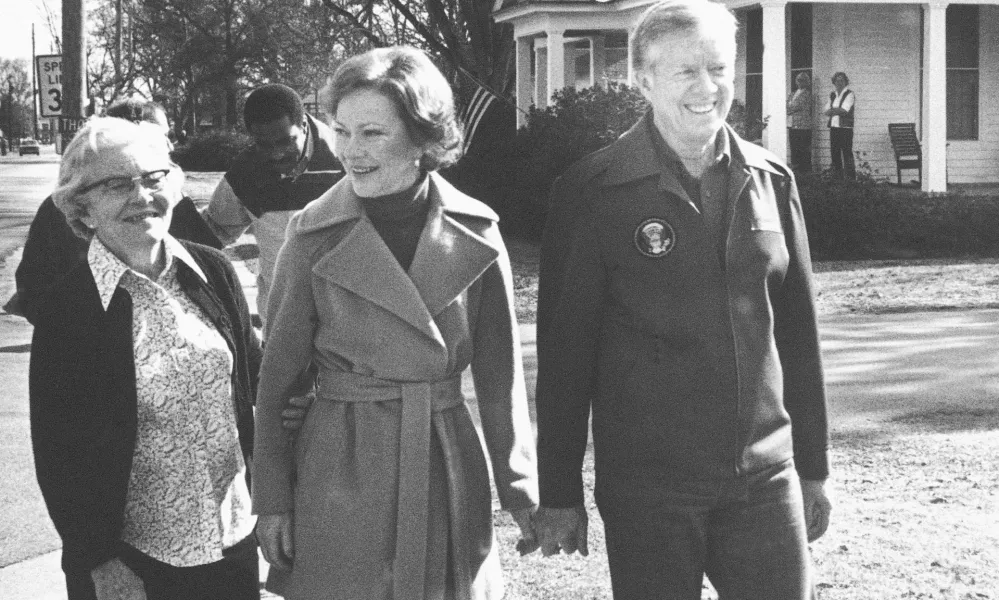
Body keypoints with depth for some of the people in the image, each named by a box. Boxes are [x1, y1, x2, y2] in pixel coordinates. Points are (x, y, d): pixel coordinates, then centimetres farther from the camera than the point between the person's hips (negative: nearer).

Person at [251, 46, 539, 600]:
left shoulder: (475, 233, -1)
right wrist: (272, 498, -2)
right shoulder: (313, 235, -5)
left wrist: (522, 490, 3)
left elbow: (500, 375, 4)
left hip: (448, 466, 2)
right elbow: (277, 375, 0)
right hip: (340, 471, -1)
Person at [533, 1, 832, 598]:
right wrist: (560, 495, -3)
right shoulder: (592, 193, -6)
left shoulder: (770, 182, 6)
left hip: (765, 480, 3)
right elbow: (564, 350, -4)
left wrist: (814, 467, 13)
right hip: (647, 490, -3)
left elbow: (799, 332, 12)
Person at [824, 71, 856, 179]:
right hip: (833, 128, 6)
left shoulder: (850, 94, -1)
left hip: (845, 128, -6)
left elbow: (844, 110, -12)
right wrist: (838, 111, -7)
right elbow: (827, 111, 9)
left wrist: (832, 111, -2)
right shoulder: (832, 95, 17)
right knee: (835, 154, 5)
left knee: (847, 155, -9)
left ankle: (850, 178, -8)